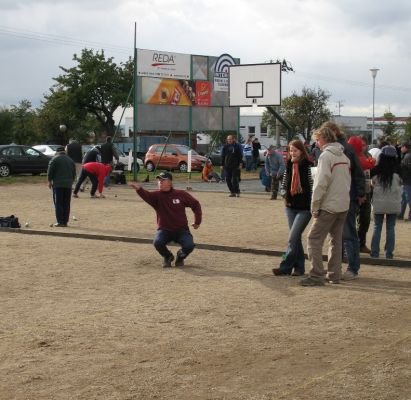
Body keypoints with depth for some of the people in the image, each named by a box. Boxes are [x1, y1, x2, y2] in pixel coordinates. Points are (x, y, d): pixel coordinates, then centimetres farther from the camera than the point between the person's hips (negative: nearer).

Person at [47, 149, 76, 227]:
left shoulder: (55, 159, 2)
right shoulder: (71, 160, 17)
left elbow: (50, 171, -4)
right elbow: (74, 174, 19)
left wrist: (49, 181, 4)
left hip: (58, 184, -4)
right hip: (68, 185, 4)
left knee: (58, 204, -2)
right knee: (66, 204, 8)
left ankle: (60, 222, -7)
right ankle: (65, 222, 7)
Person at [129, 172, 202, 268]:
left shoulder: (181, 194, -5)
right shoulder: (157, 195, -7)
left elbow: (195, 204, 7)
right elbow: (146, 195, -30)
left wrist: (197, 221, 6)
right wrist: (139, 189, -52)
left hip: (181, 230, 0)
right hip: (164, 230, 0)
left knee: (189, 245, -26)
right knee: (157, 242, -30)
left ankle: (180, 256, 14)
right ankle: (167, 257, 7)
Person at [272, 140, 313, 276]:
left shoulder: (307, 166, -11)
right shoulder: (289, 165, 7)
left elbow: (313, 186, -10)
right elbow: (283, 185, 17)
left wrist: (312, 206, -12)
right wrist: (285, 194, 0)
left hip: (304, 208, -6)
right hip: (291, 207, 6)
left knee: (293, 238, -10)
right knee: (296, 238, 11)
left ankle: (285, 267, -7)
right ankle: (299, 267, 18)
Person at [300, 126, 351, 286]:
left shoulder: (326, 155, -12)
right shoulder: (344, 157, 13)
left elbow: (321, 183, -17)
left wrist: (314, 206, -12)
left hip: (328, 205, -8)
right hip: (344, 205, 8)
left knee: (314, 239, -3)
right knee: (336, 240, 15)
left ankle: (317, 275, -8)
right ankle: (335, 274, 18)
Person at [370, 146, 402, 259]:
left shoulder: (375, 171, -10)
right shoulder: (396, 171, -9)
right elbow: (399, 186, 3)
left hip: (379, 204, 0)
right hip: (393, 204, 0)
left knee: (377, 228, 9)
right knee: (390, 228, 9)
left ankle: (375, 252, 8)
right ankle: (389, 253, 9)